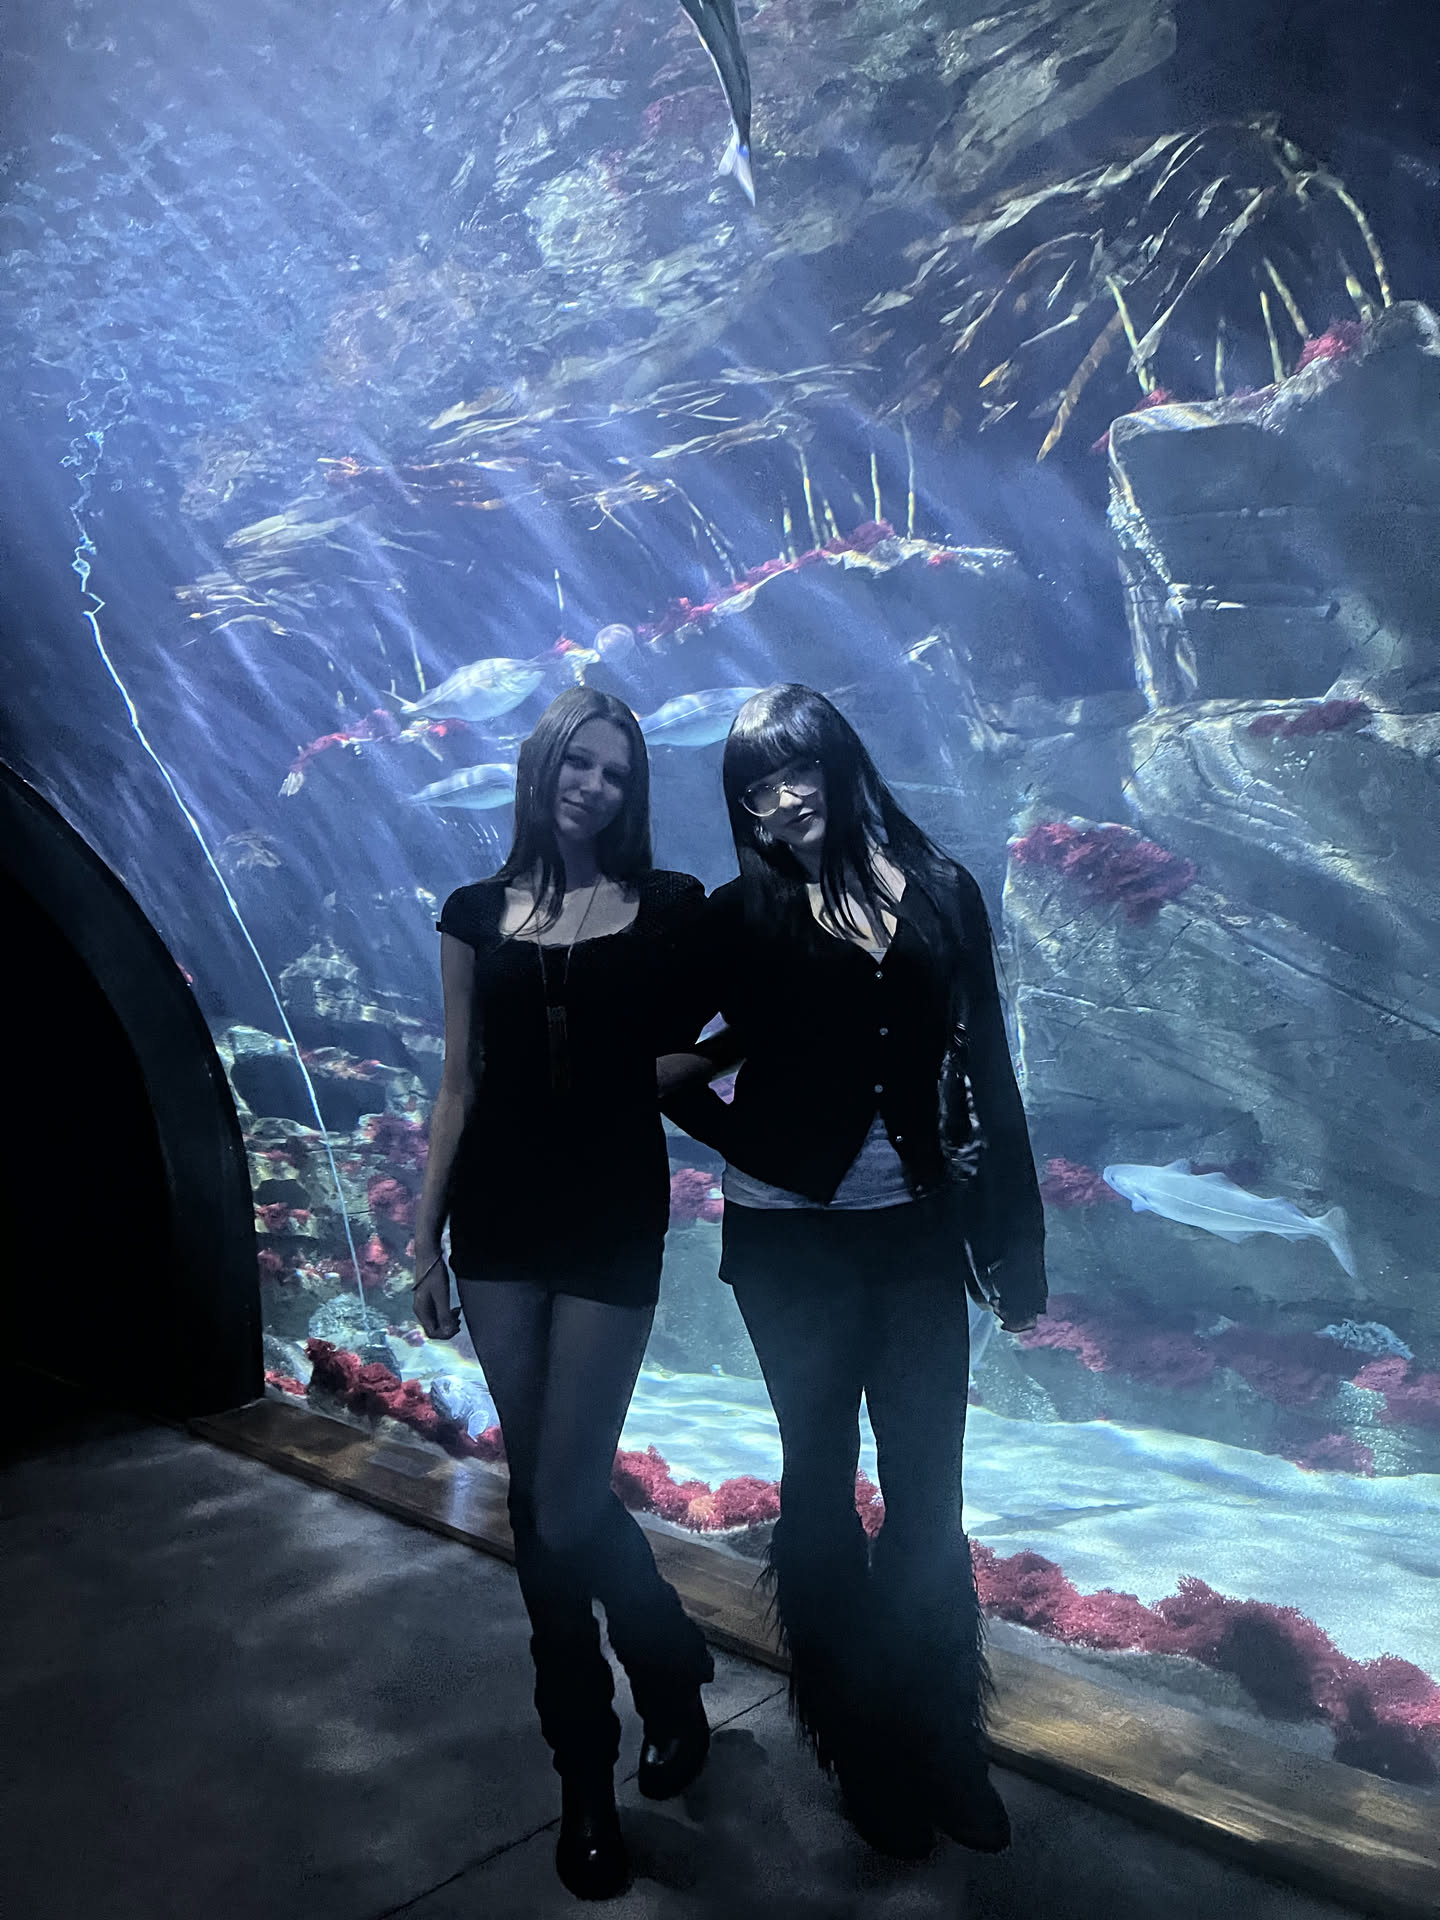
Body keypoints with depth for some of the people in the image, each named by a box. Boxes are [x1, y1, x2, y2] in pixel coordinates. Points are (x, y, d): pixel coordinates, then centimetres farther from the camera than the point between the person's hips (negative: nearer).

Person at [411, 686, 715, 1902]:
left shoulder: (669, 908, 2)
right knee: (536, 1490, 10)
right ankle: (585, 1772, 29)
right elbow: (459, 1084, 9)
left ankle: (672, 1672, 27)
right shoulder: (477, 915, 8)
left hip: (613, 1222, -3)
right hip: (501, 1220, 3)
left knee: (567, 1502, -6)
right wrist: (426, 1236, 8)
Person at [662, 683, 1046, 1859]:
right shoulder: (742, 916, -3)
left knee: (927, 1492, 10)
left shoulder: (939, 892, 1)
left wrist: (1013, 1231, 2)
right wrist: (738, 1138, -2)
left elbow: (986, 1068, 2)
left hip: (916, 1232, 2)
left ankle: (942, 1740, 29)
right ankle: (860, 1742, 29)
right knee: (822, 1481, 12)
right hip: (793, 1242, -1)